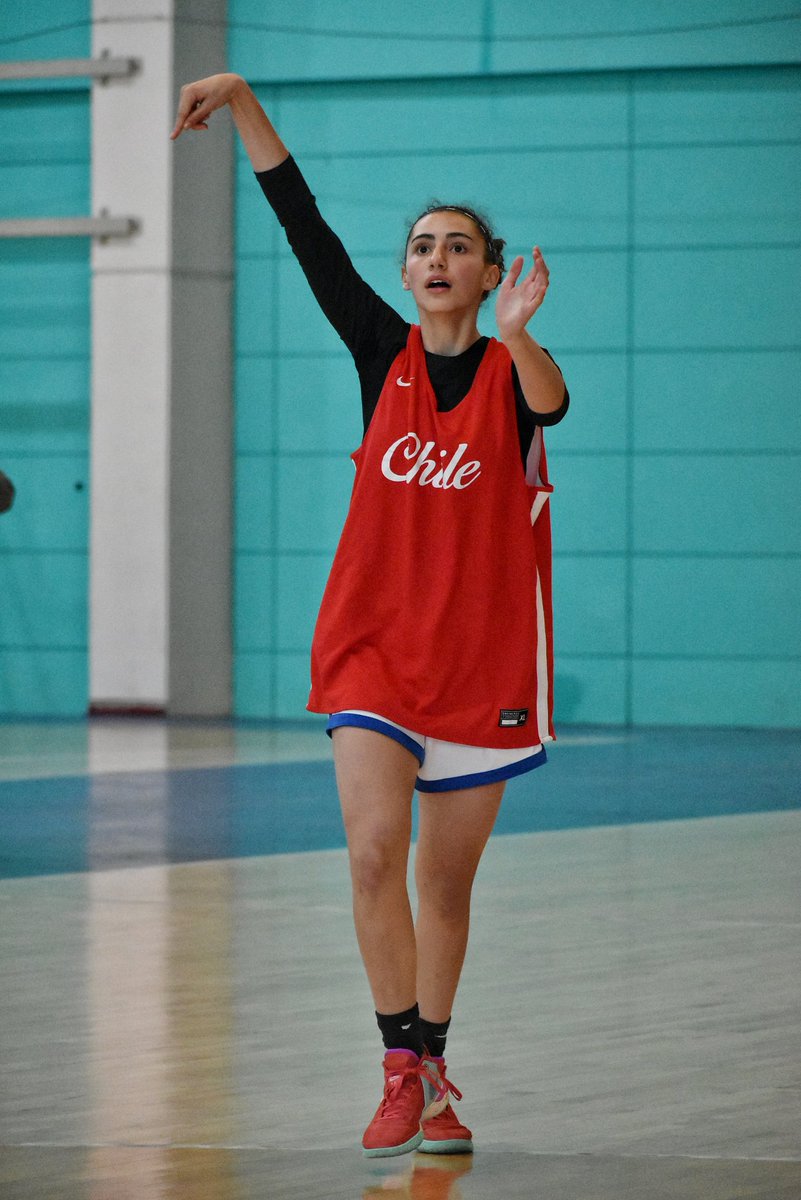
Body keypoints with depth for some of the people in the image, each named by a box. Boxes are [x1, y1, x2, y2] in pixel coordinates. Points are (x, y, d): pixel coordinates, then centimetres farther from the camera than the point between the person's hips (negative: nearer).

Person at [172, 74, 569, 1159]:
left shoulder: (513, 371, -4)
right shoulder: (385, 353, 3)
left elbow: (551, 401, -28)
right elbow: (305, 227, -2)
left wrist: (516, 337, -49)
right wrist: (243, 101, -8)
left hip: (483, 658, -1)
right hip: (375, 644, 1)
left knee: (446, 881, 7)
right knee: (374, 855, -15)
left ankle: (434, 1077, 22)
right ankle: (404, 1073, -8)